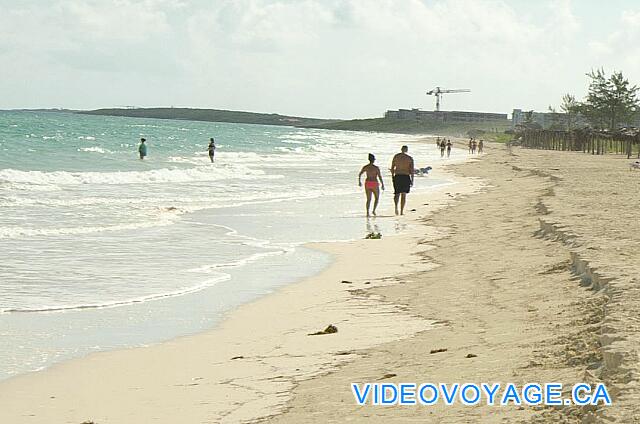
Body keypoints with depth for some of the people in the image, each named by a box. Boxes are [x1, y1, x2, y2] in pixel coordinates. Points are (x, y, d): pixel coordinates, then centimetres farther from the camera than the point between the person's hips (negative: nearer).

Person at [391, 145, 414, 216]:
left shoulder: (396, 156, 5)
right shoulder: (410, 158, -1)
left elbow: (392, 168, 7)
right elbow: (412, 170, -5)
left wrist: (392, 176, 17)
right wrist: (412, 180, -1)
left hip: (397, 176, 1)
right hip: (406, 177, -1)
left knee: (397, 194, 8)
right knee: (403, 194, 11)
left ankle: (396, 205, -21)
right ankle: (402, 211, 10)